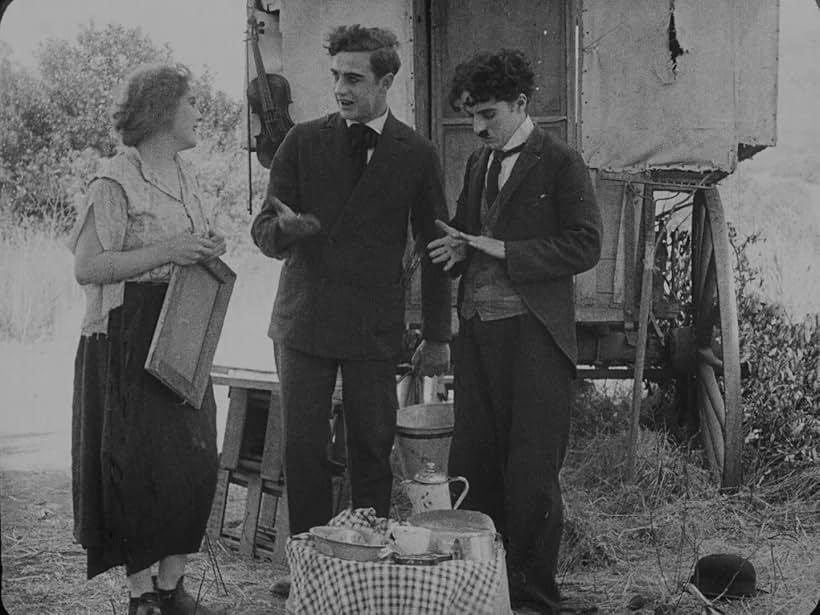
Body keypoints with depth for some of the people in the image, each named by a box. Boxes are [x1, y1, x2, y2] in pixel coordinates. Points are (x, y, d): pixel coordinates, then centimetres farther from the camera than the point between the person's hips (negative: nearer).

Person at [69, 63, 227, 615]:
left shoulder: (185, 175, 13)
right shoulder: (116, 182, -12)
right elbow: (88, 268, -17)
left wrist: (209, 248, 3)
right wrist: (165, 253, -21)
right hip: (129, 337, -8)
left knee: (195, 461, 6)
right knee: (141, 462, -4)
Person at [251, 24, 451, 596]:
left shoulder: (417, 155, 2)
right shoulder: (303, 142, 5)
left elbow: (434, 248, 7)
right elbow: (264, 233, 3)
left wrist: (437, 335, 5)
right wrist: (284, 229, -22)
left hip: (375, 327, -1)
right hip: (302, 321, 1)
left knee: (372, 449, 2)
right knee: (302, 447, 2)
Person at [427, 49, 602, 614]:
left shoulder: (560, 163, -3)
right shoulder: (478, 163, 17)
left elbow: (585, 245, -9)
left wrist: (504, 250, -14)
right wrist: (456, 248, 3)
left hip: (533, 334, -6)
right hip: (477, 330, 6)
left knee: (531, 468, -3)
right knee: (472, 461, 7)